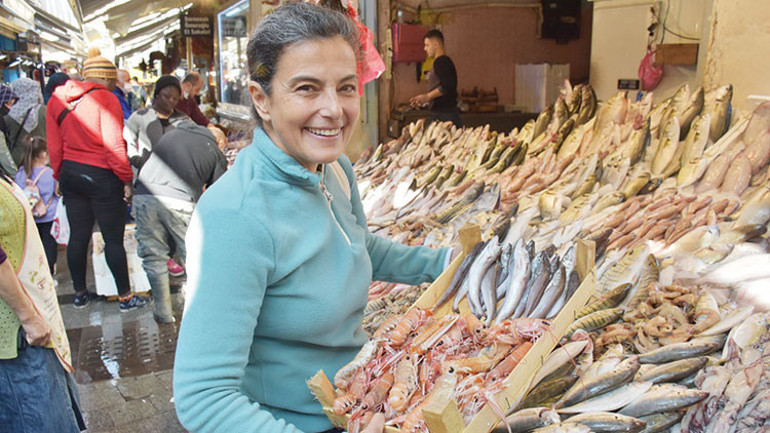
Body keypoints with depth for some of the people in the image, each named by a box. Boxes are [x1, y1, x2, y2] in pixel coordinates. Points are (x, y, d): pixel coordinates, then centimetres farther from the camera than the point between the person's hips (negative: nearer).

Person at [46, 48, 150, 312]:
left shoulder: (56, 100, 7)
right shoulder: (106, 99, -13)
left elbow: (54, 145, 9)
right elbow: (113, 144, -18)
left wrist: (60, 175, 18)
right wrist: (127, 179, -12)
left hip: (70, 174, 7)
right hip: (102, 176, -6)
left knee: (78, 235, 15)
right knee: (113, 239, 2)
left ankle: (80, 293, 28)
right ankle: (125, 297, 11)